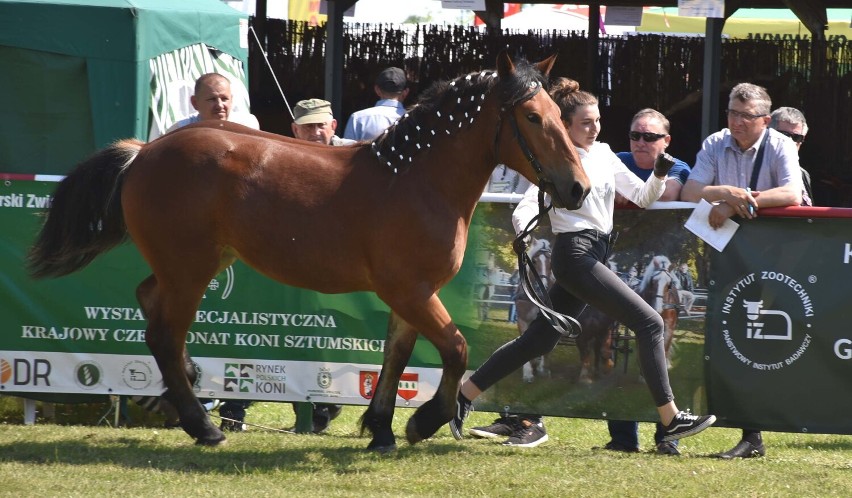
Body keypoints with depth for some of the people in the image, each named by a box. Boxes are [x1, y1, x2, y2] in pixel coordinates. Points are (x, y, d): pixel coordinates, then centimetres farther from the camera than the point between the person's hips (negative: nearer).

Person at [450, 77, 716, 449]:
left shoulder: (603, 155, 13)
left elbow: (642, 197, 14)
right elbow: (526, 208, -18)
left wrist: (660, 175, -6)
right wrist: (523, 233, -38)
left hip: (595, 255, 8)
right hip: (576, 254, -8)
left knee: (538, 341, 11)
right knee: (650, 322, -13)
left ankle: (463, 397, 18)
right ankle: (670, 419, -11)